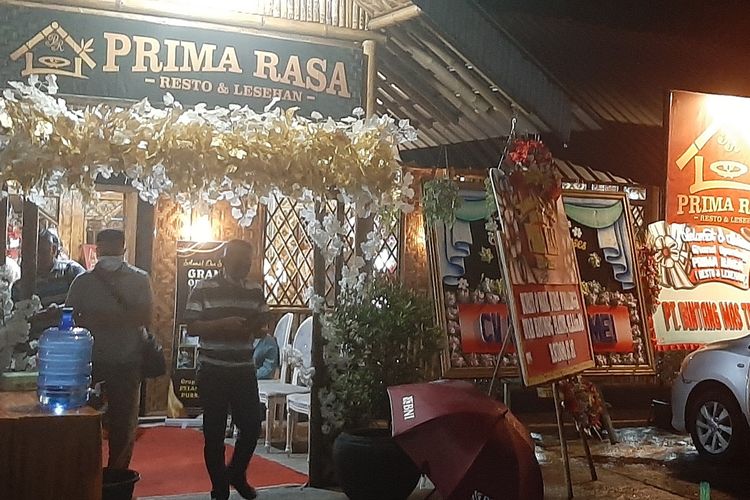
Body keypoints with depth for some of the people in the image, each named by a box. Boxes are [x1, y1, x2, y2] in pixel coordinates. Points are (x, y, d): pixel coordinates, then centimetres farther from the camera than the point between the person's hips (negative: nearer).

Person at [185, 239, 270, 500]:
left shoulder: (256, 290, 8)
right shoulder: (203, 289, -5)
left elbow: (263, 326, 13)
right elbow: (192, 327, -8)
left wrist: (254, 328, -11)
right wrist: (223, 324, -22)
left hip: (244, 370, 4)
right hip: (212, 371, -4)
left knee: (252, 425, 4)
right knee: (214, 430, 3)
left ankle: (237, 473, 31)